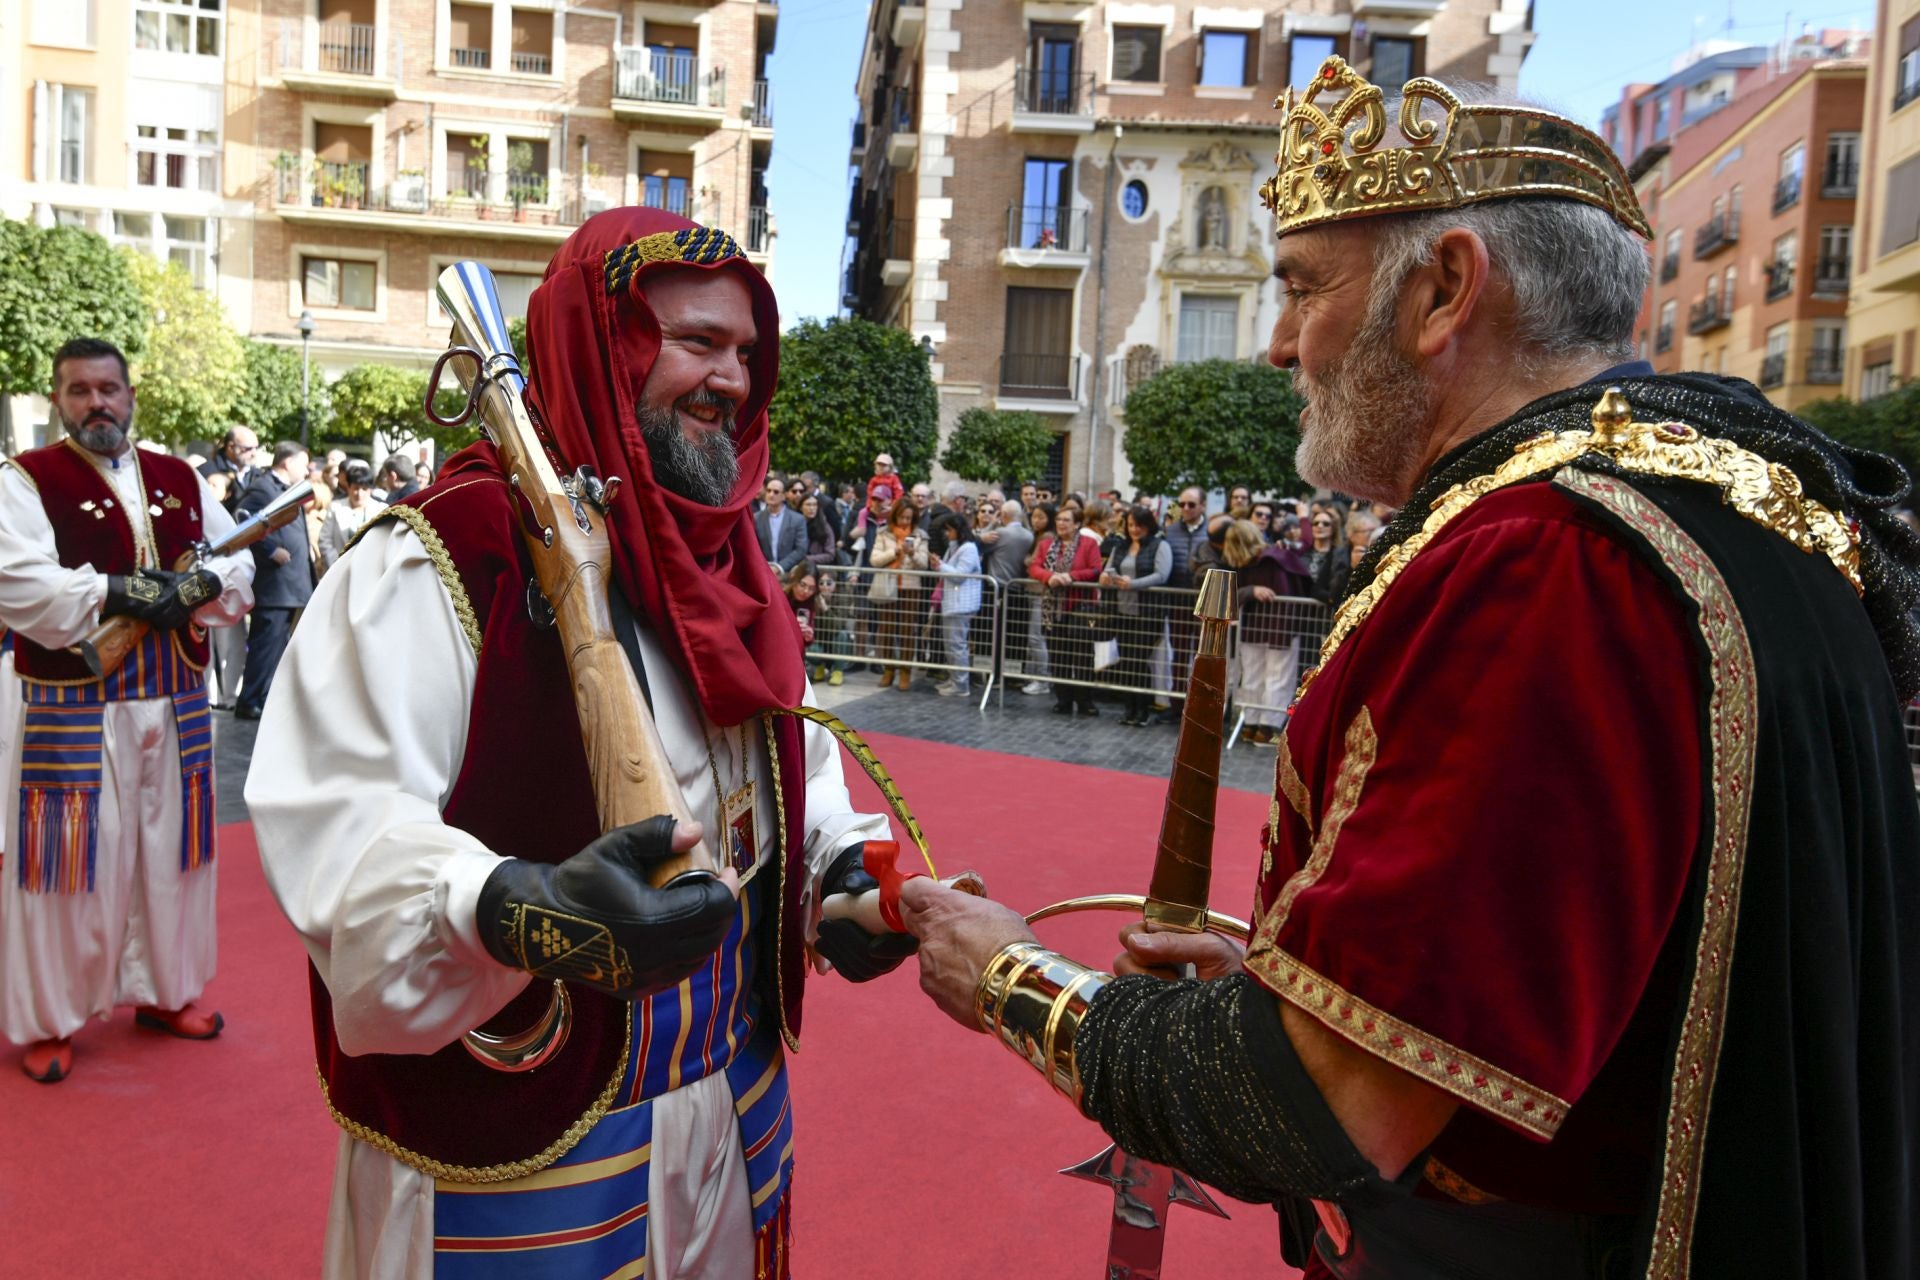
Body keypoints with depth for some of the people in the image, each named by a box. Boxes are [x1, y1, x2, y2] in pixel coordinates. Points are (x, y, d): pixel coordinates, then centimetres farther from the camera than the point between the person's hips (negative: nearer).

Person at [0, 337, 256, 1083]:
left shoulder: (181, 481, 11)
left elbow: (238, 571, 10)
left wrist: (195, 586, -10)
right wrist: (122, 592, -21)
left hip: (177, 704, 5)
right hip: (72, 710, -4)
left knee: (169, 853, 13)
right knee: (72, 860, 1)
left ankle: (165, 991, 29)